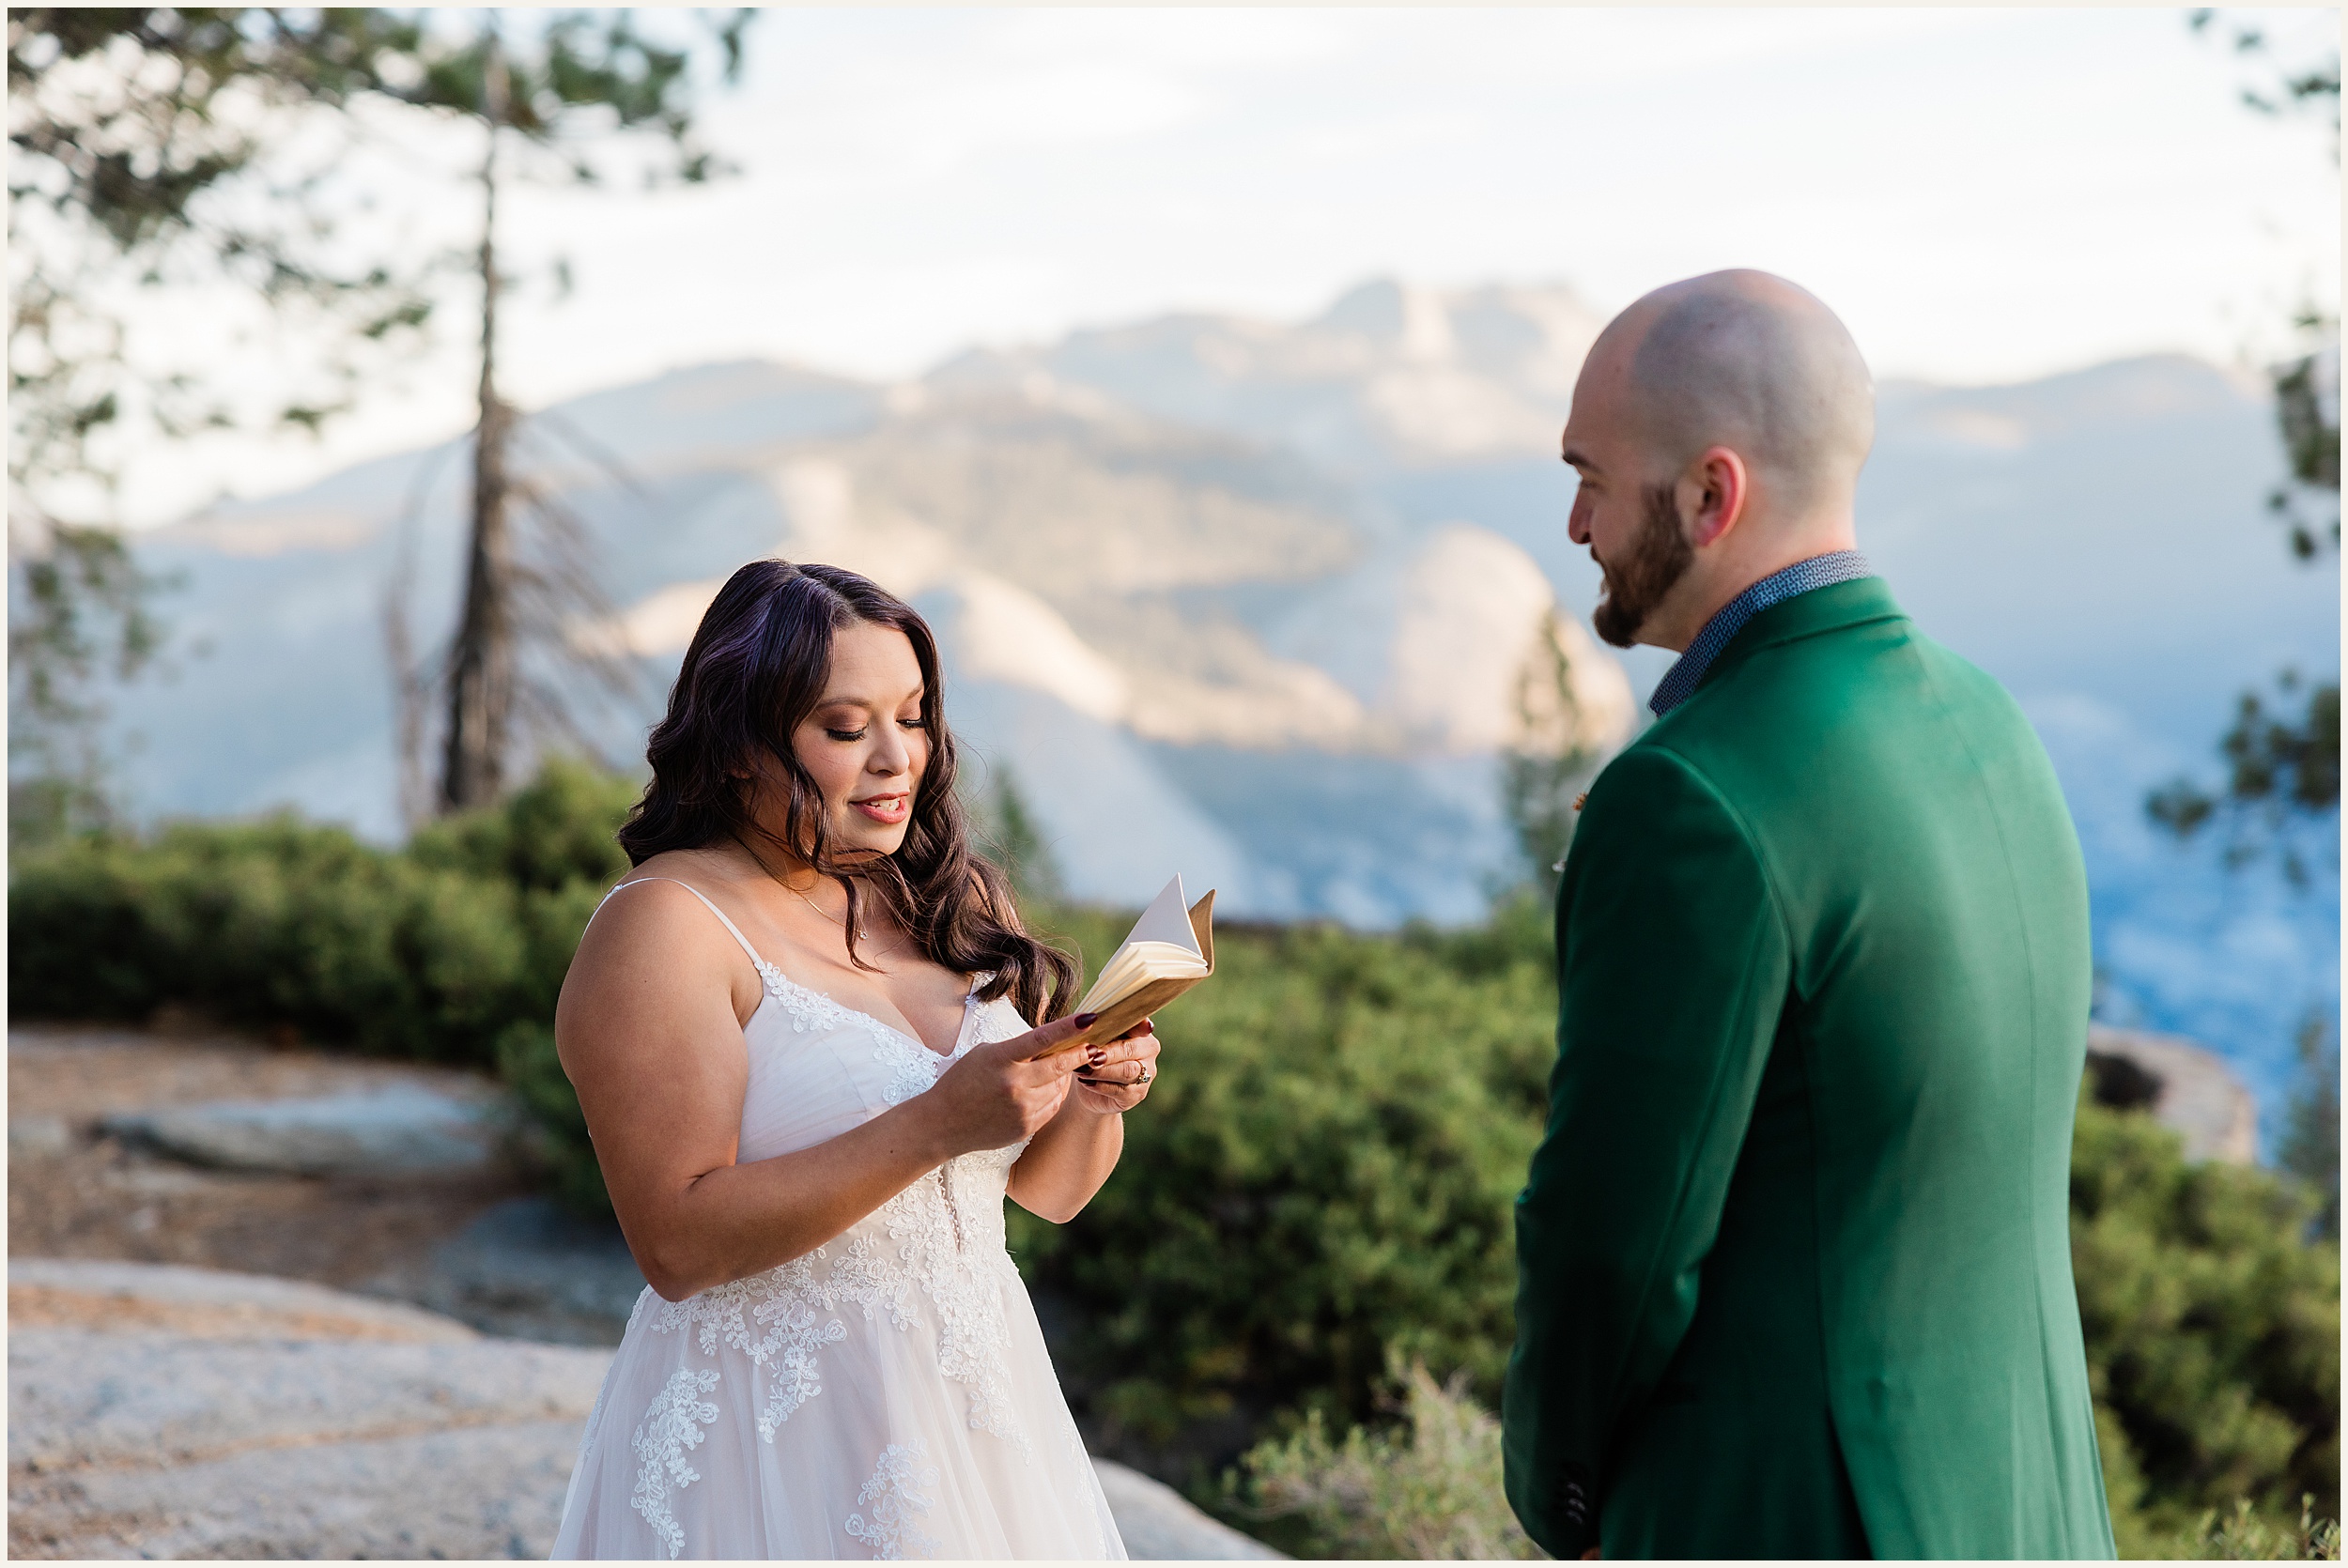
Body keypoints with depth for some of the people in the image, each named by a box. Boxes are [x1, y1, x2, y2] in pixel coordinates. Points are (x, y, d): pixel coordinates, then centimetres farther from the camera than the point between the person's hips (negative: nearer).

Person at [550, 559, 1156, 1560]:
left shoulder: (950, 901, 7)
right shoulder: (664, 925, -12)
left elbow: (1047, 1190, 12)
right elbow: (678, 1243, -21)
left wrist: (1091, 1100, -10)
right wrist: (936, 1126, -26)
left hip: (979, 1418, 6)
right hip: (781, 1455, -6)